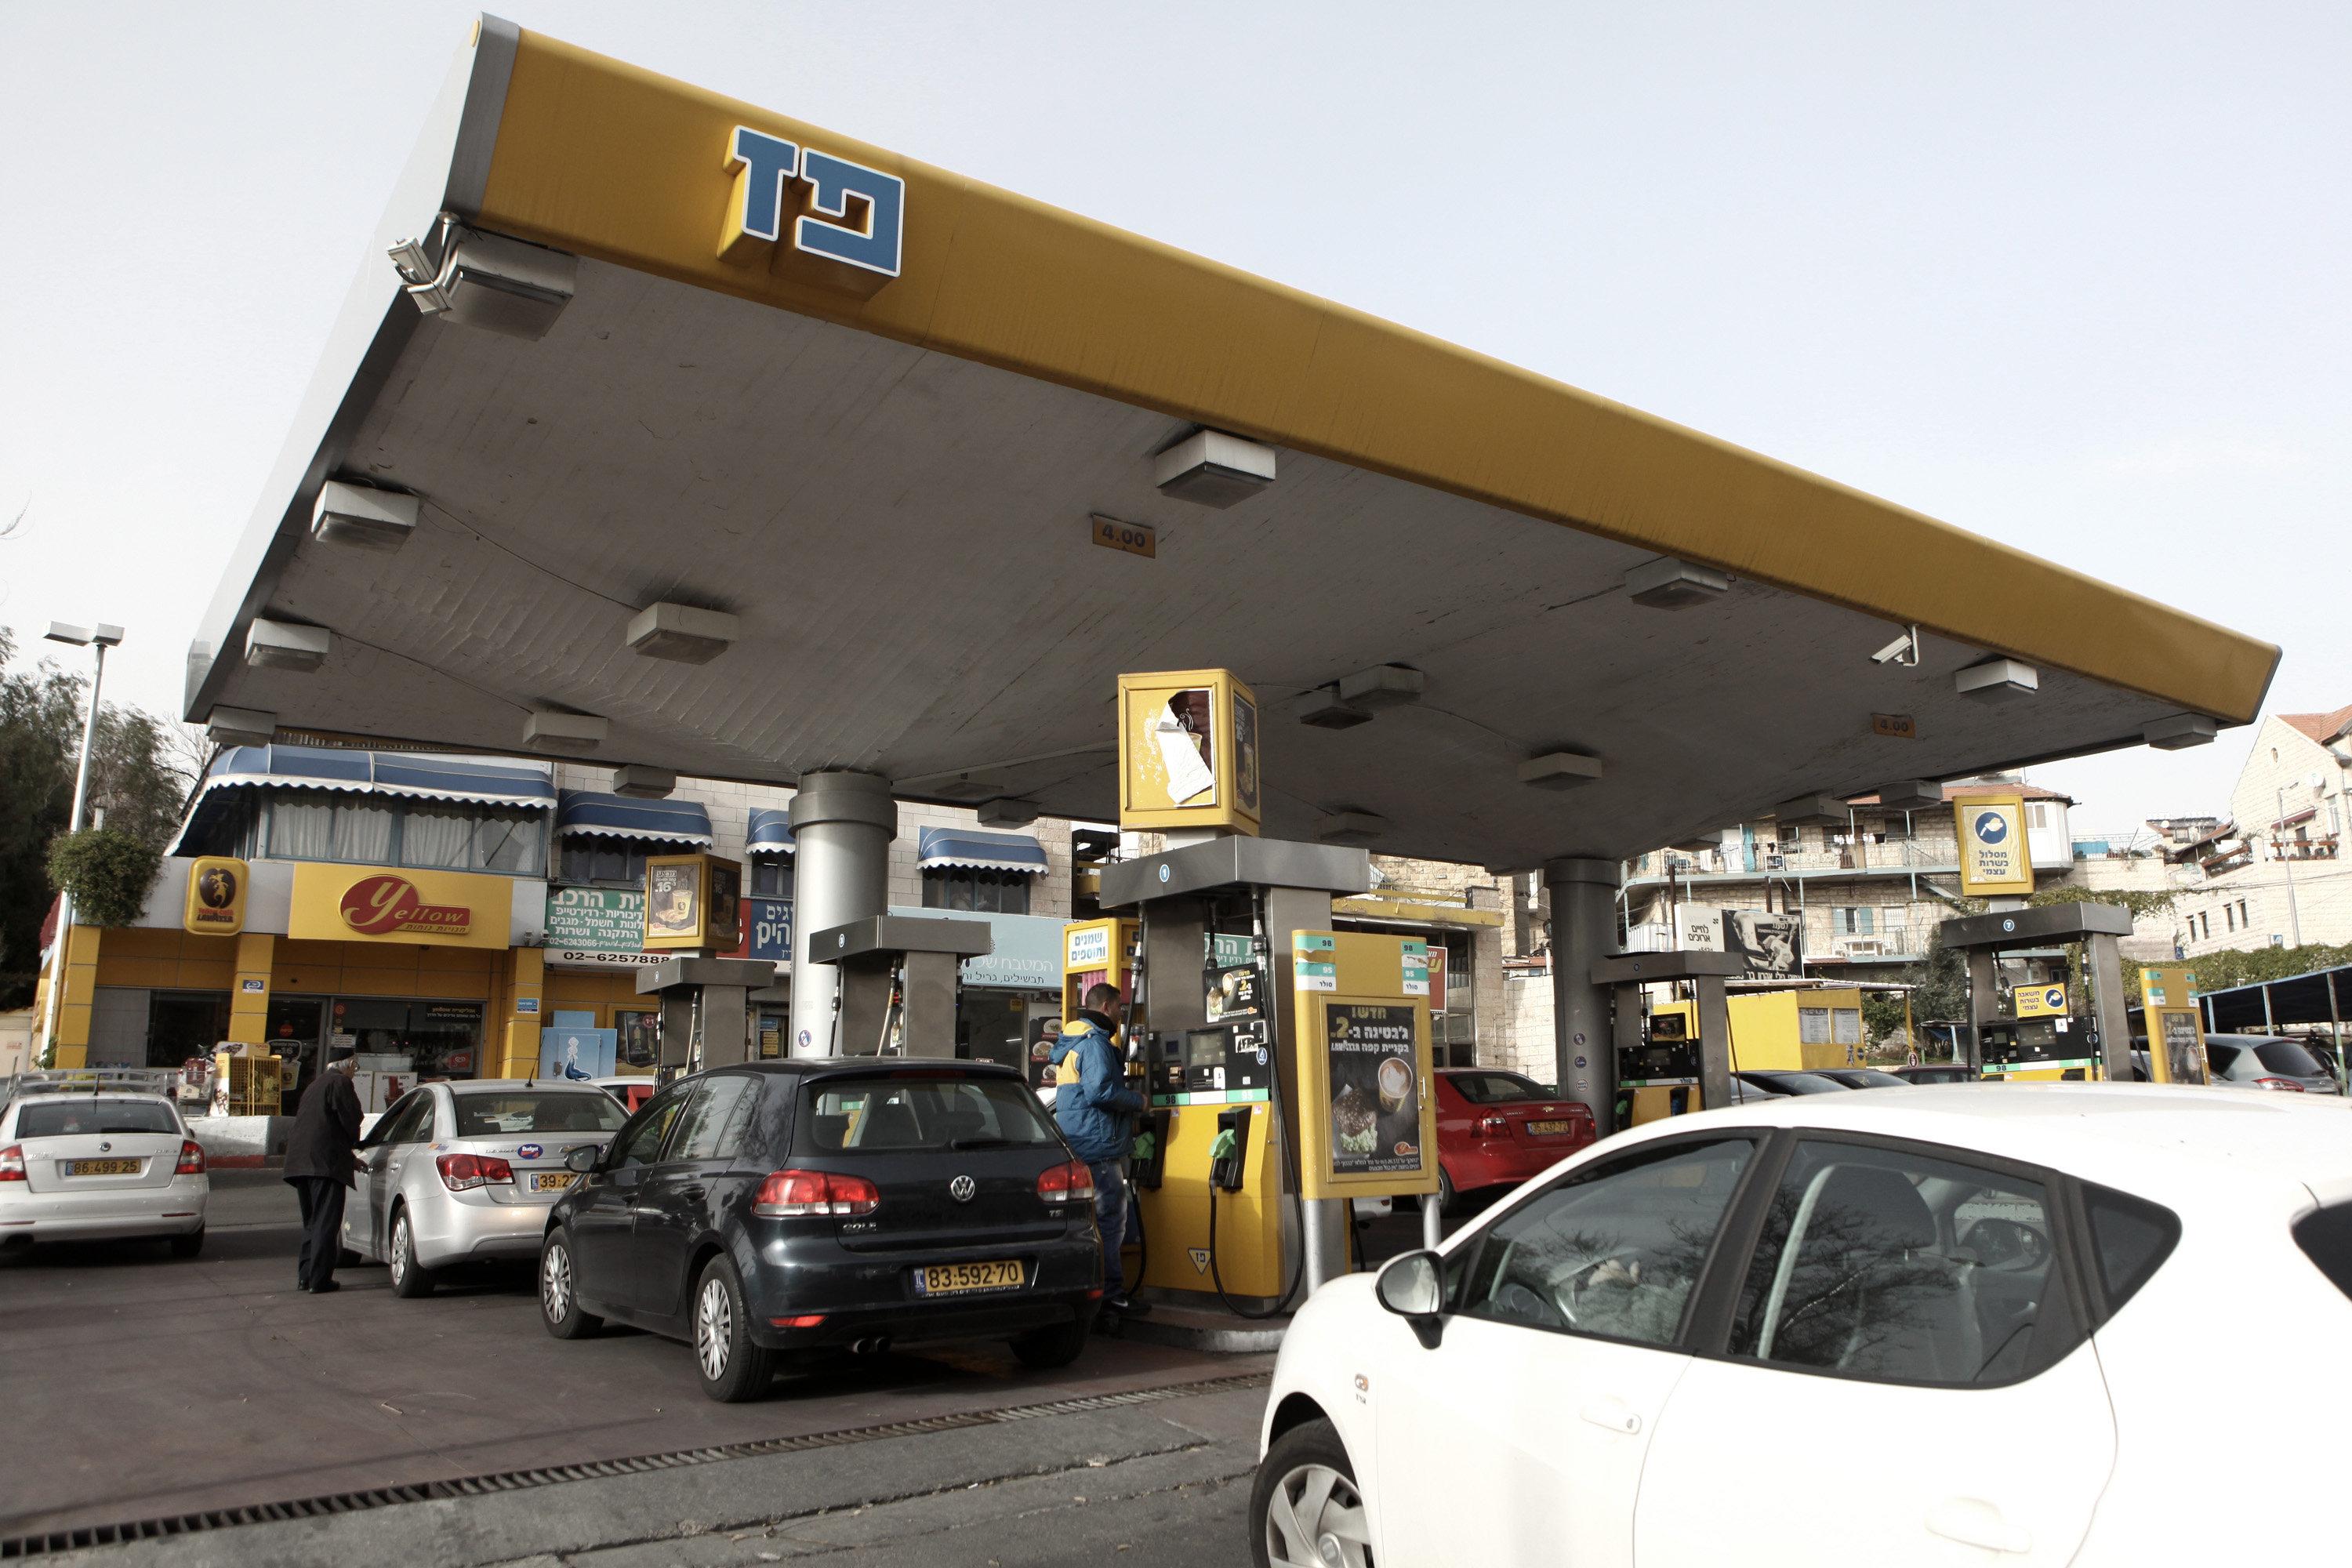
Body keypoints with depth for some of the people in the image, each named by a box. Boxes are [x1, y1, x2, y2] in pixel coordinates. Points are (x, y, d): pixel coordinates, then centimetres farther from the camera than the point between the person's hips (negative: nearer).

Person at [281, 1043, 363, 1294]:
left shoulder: (316, 1085, 23)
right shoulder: (341, 1083, -7)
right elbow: (351, 1122, -12)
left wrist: (349, 1156, 29)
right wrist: (351, 1150, 9)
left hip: (300, 1161, 9)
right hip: (326, 1162, -9)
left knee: (312, 1222, 18)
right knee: (326, 1223, -5)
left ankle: (305, 1275, 21)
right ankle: (319, 1280, -6)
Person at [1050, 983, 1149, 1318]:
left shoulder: (1070, 1042, 19)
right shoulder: (1095, 1042, -14)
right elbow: (1100, 1091, -25)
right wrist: (1138, 1101, -11)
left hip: (1079, 1145, 11)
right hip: (1099, 1144, -11)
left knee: (1091, 1219, 15)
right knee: (1110, 1219, -7)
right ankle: (1111, 1291, -5)